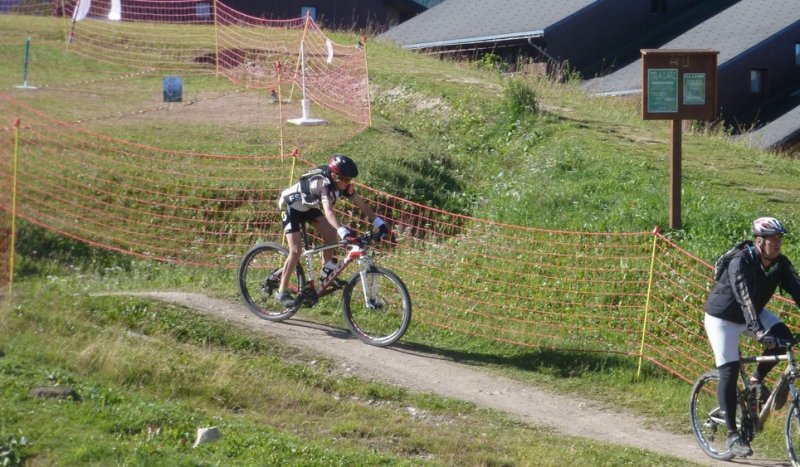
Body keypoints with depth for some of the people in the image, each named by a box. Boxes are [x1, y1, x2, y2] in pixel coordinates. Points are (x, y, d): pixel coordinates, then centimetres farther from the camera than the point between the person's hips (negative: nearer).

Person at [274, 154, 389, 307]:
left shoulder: (342, 184, -16)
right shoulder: (323, 183, -38)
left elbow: (361, 204, -8)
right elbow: (328, 211, -51)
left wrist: (379, 223, -17)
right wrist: (344, 232, -63)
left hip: (308, 207, 8)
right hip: (290, 206, -8)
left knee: (331, 235, -5)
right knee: (296, 250, -16)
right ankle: (282, 292, -8)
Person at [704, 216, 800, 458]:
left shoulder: (780, 264, -12)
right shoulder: (741, 262, -30)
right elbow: (745, 299, -41)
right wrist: (759, 332, -53)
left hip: (753, 314, 6)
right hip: (722, 317, -6)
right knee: (729, 372, -12)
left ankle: (757, 379, 3)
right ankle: (732, 434, -8)